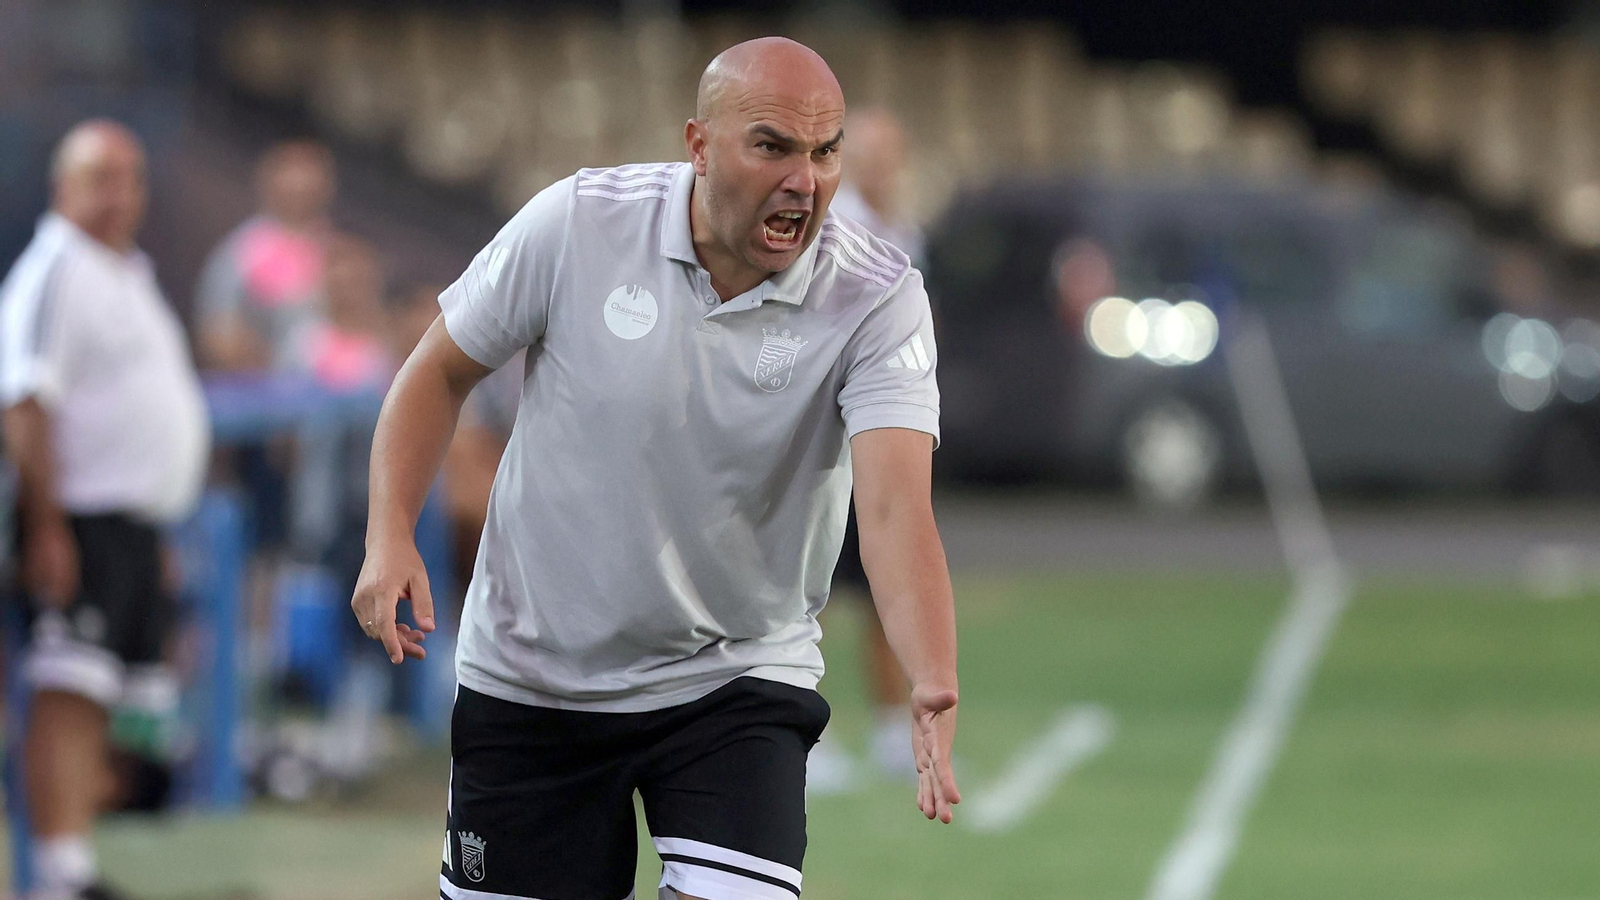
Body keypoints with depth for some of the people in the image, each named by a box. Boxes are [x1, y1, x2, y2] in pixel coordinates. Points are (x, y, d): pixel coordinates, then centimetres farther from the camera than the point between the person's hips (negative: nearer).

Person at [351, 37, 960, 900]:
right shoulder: (577, 223, -13)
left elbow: (894, 507, -28)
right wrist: (391, 536, -12)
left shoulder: (877, 300, -16)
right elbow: (440, 372, 2)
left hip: (738, 677, -1)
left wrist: (933, 690, -44)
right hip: (527, 675, 1)